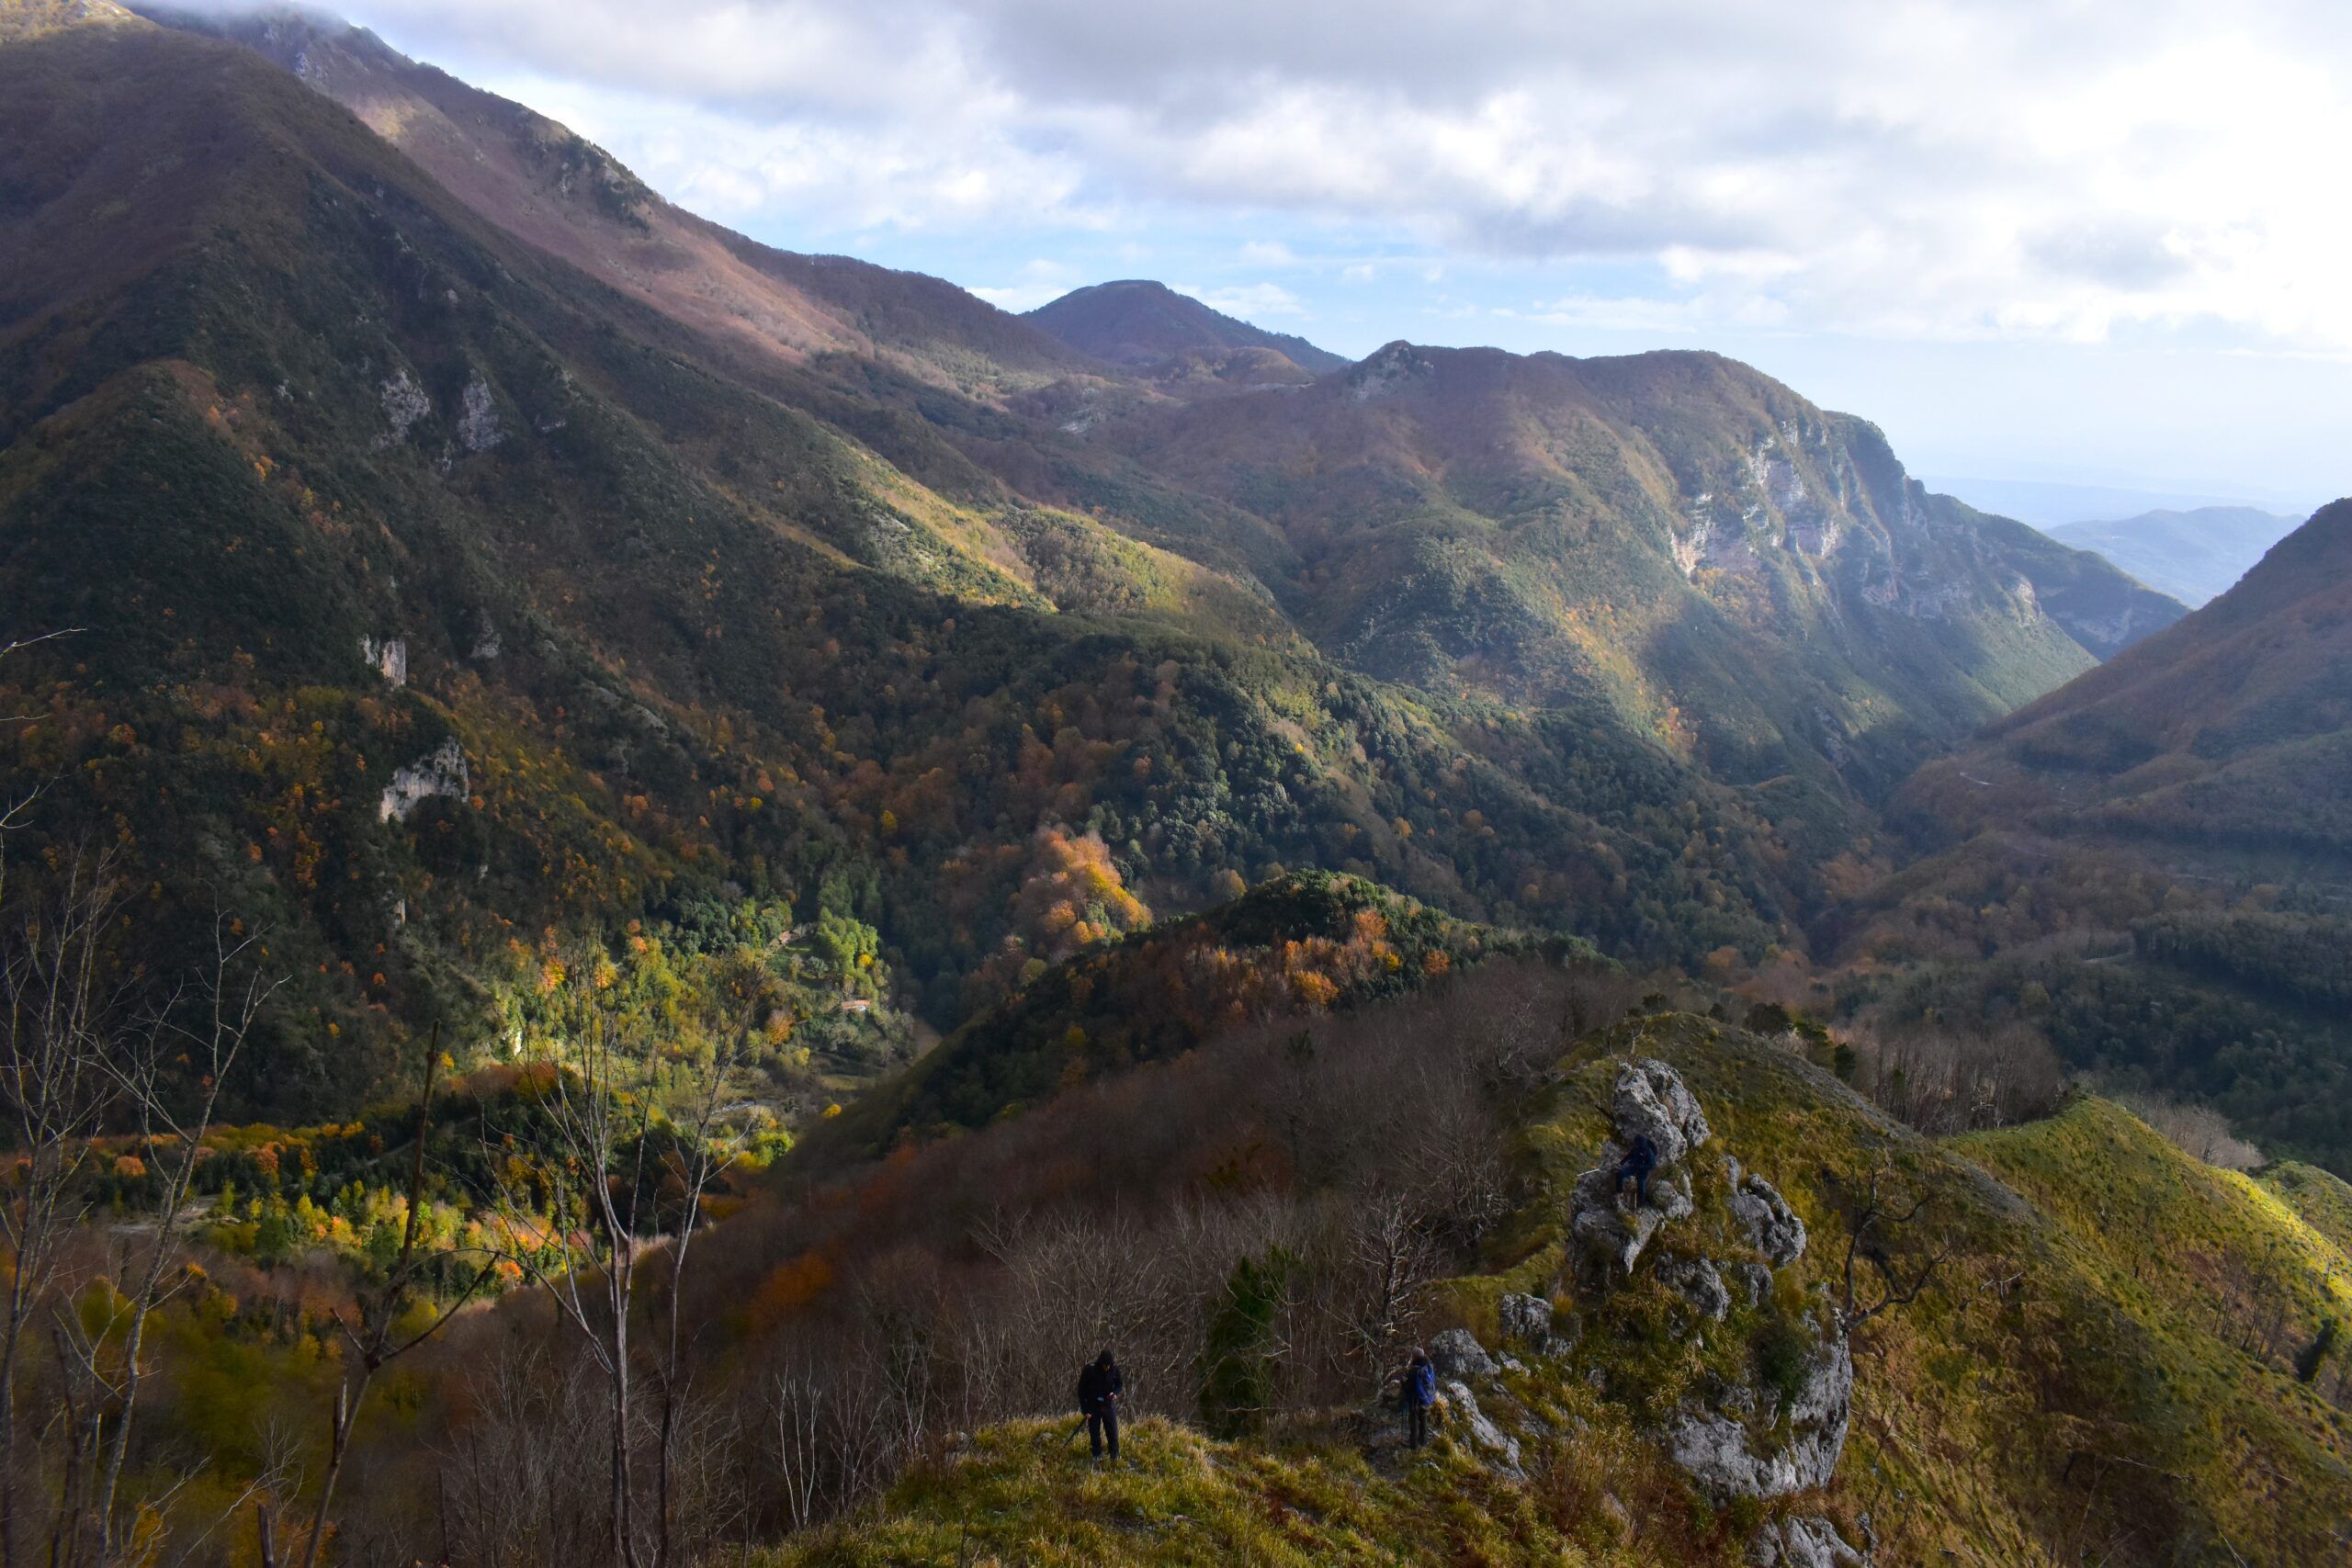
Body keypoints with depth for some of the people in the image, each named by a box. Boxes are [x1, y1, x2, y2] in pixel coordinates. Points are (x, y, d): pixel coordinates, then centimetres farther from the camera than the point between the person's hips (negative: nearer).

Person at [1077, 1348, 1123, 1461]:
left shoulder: (1114, 1368, -10)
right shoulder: (1089, 1370, -18)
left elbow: (1120, 1384, 6)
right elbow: (1081, 1391, -9)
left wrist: (1115, 1393, -17)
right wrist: (1085, 1410, -11)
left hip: (1108, 1405, 1)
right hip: (1093, 1407, -1)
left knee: (1112, 1433, -2)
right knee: (1094, 1434, 7)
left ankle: (1115, 1457, 10)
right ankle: (1097, 1456, 24)